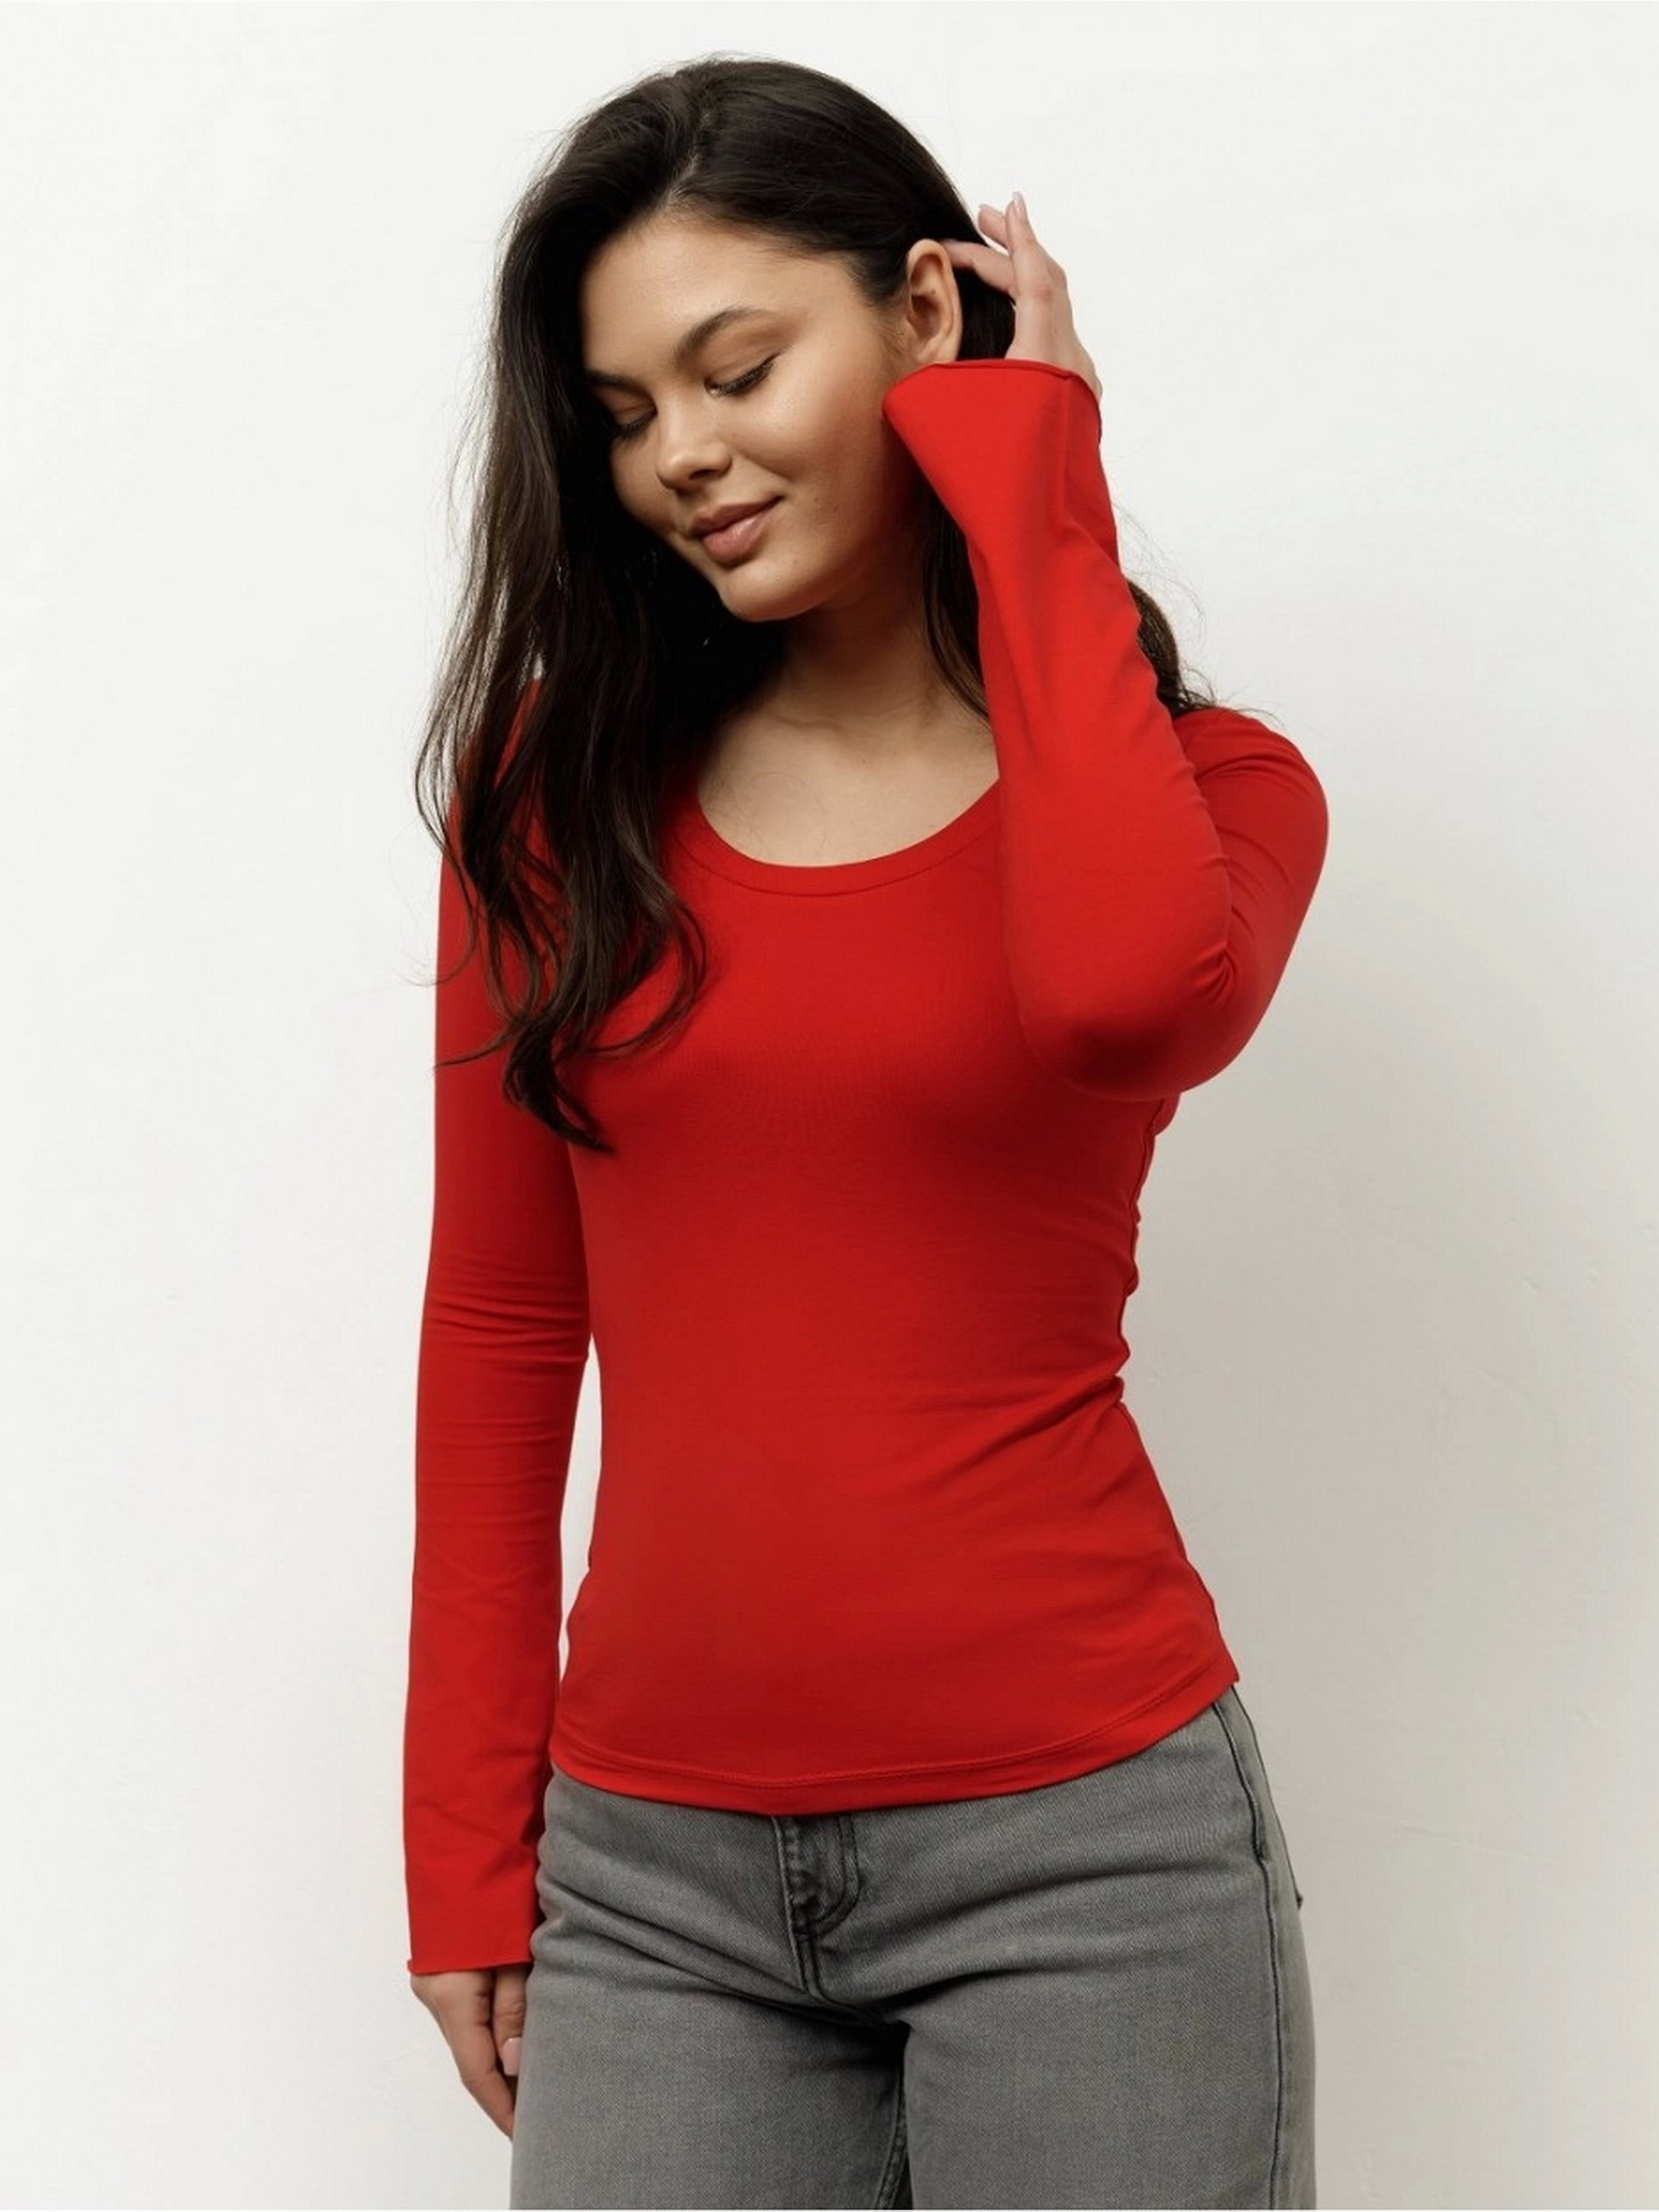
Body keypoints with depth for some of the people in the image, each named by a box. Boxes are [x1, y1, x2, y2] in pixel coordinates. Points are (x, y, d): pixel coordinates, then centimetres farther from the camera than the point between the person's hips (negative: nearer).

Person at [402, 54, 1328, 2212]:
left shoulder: (1199, 784, -1)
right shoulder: (556, 784, 5)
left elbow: (1123, 987, -26)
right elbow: (499, 1336, 6)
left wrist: (1027, 495, -13)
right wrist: (468, 1851, 7)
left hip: (1076, 1841, -2)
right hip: (652, 1867, 2)